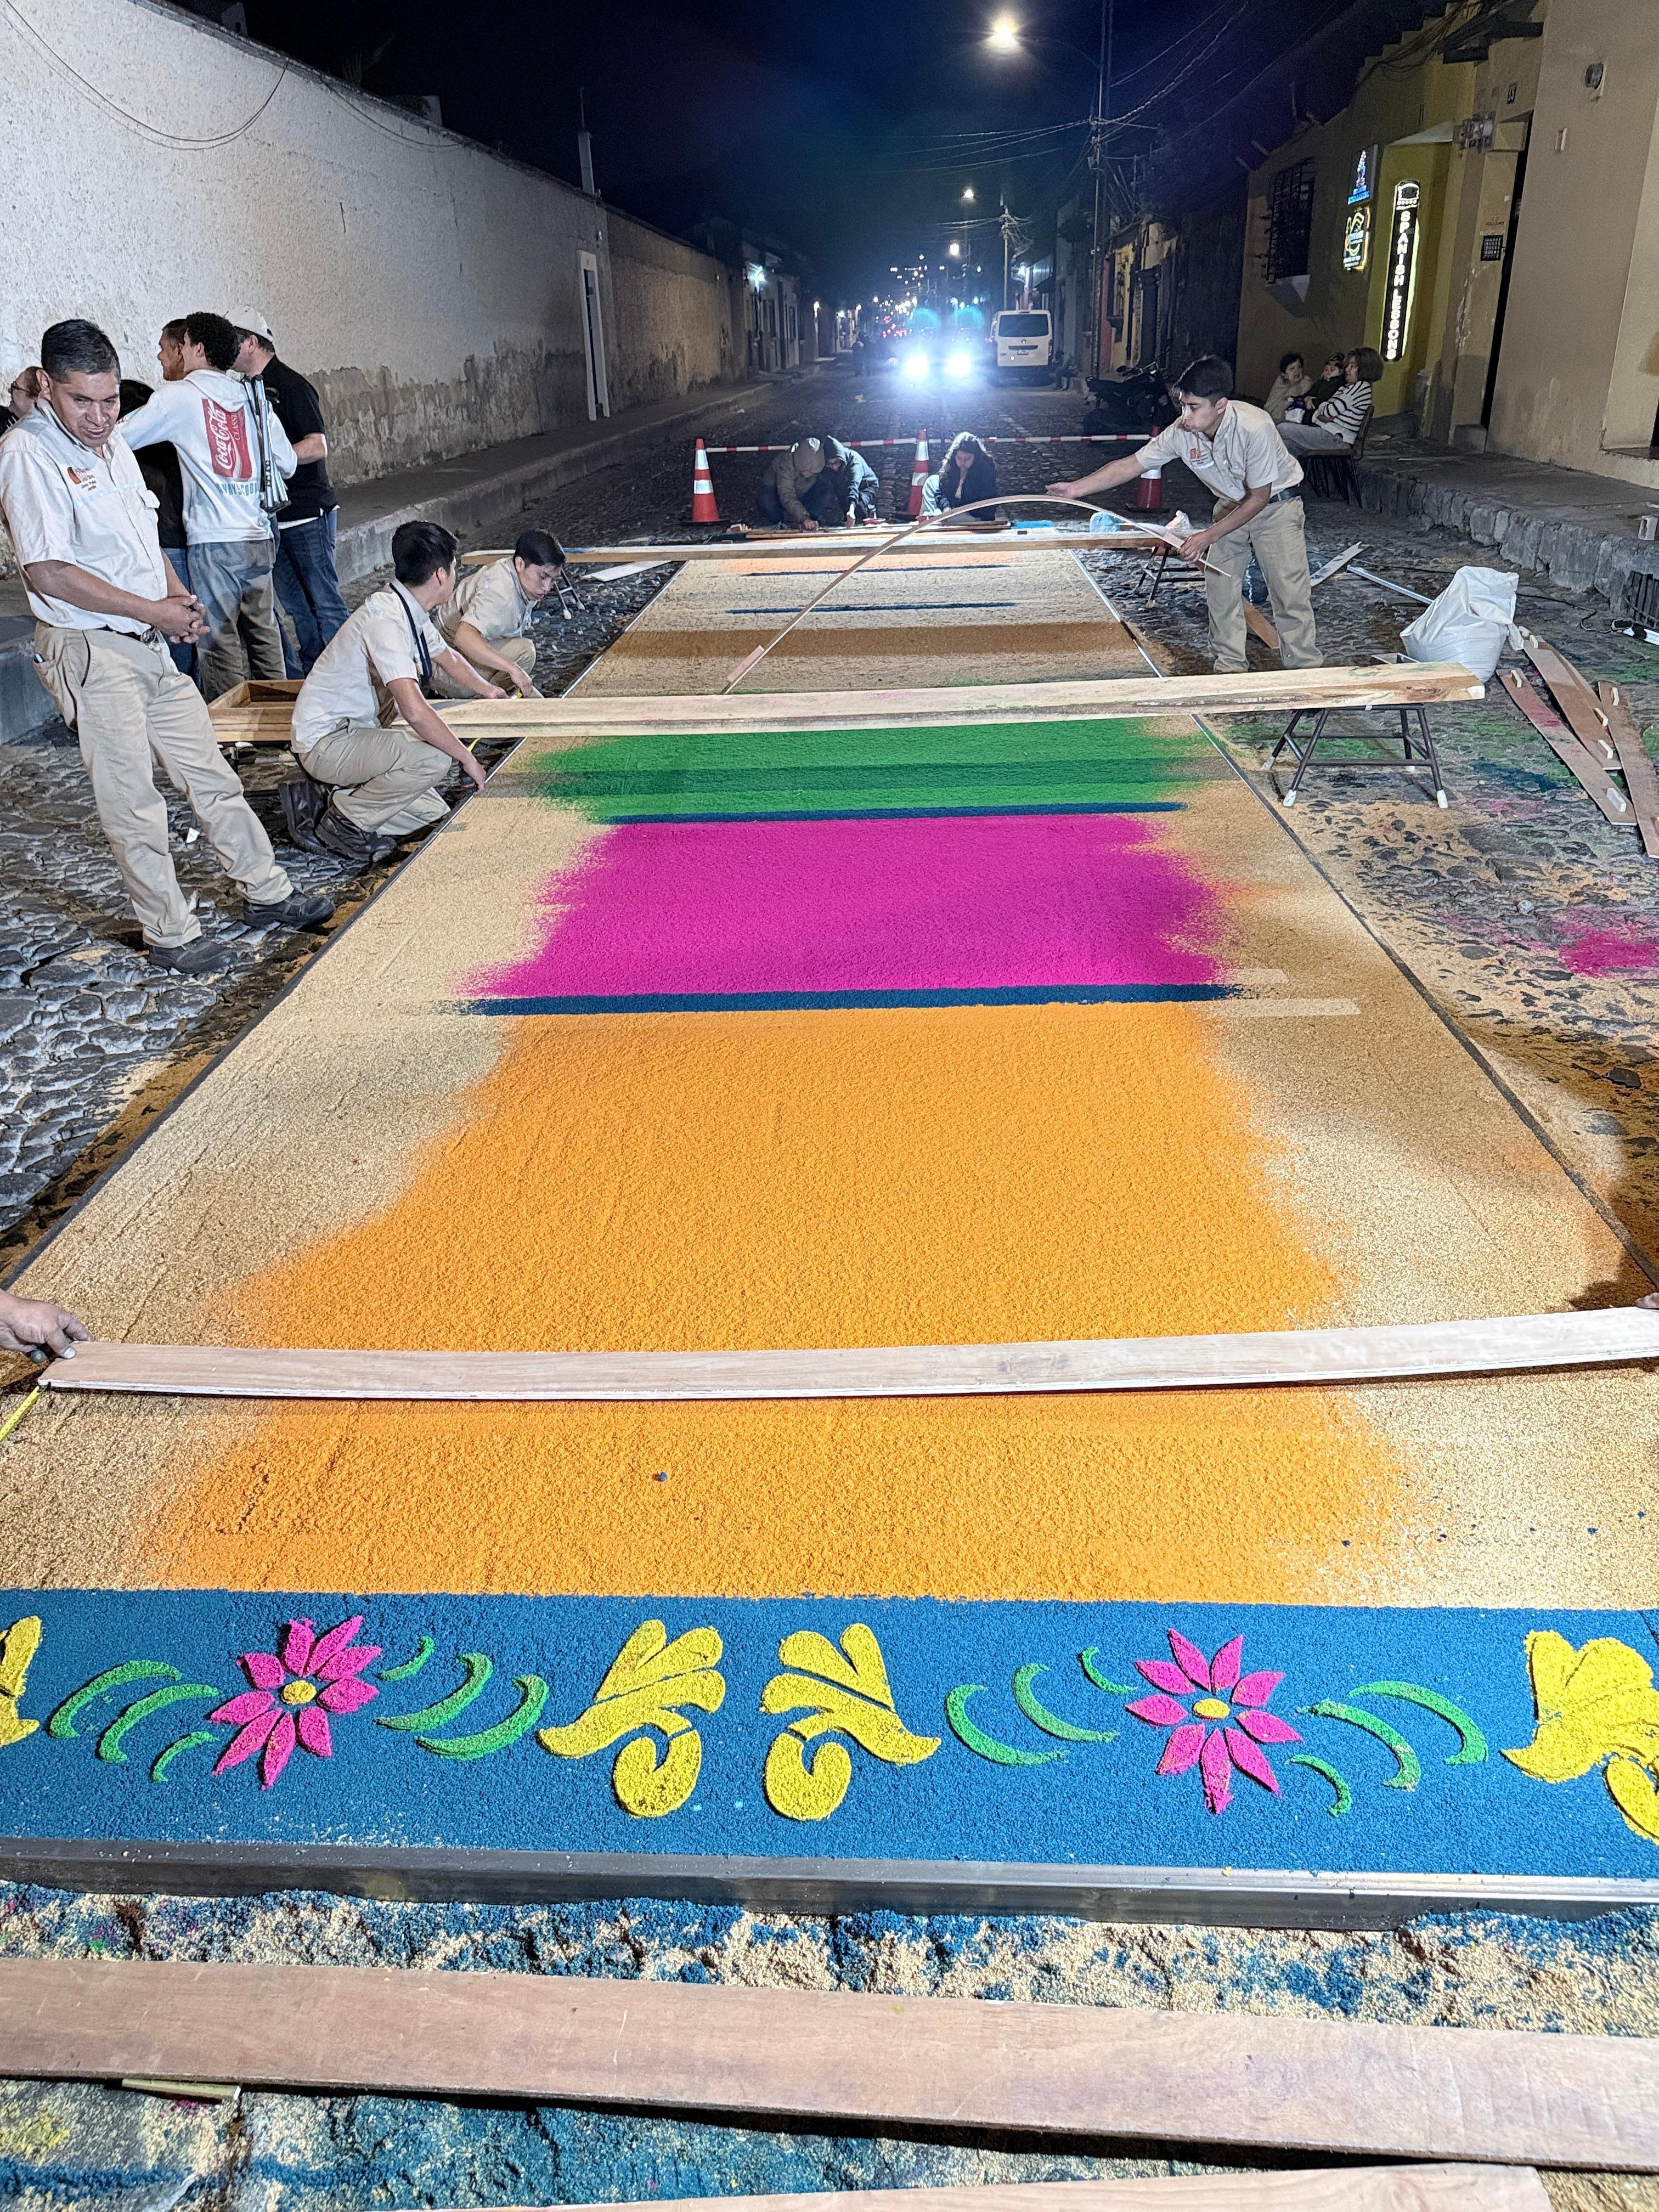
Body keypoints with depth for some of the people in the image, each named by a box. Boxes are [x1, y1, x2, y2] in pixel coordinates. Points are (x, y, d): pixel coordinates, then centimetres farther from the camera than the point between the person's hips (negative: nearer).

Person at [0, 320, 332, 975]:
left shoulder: (114, 444, 11)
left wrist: (176, 596, 5)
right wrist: (153, 610, -17)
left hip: (149, 646, 8)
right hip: (88, 651, -8)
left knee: (209, 771, 13)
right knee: (131, 798, -1)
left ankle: (266, 893, 26)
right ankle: (170, 934, 9)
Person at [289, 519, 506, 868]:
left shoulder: (412, 612, 4)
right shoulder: (386, 619, -27)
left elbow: (448, 658, 28)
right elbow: (415, 712, -38)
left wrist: (485, 689, 42)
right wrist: (468, 759, -27)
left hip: (358, 732, 9)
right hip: (326, 742, -9)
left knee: (433, 813, 3)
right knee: (434, 758, -29)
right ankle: (347, 819, -11)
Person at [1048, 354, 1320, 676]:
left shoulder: (1255, 428, -35)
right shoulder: (1181, 433, -21)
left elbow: (1259, 497, -26)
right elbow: (1131, 465, -13)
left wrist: (1209, 536, -27)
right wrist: (1076, 488, -22)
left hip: (1276, 503, -5)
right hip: (1231, 505, 5)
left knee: (1291, 591, -7)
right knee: (1219, 586, 0)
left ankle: (1307, 670, 4)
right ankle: (1231, 668, 12)